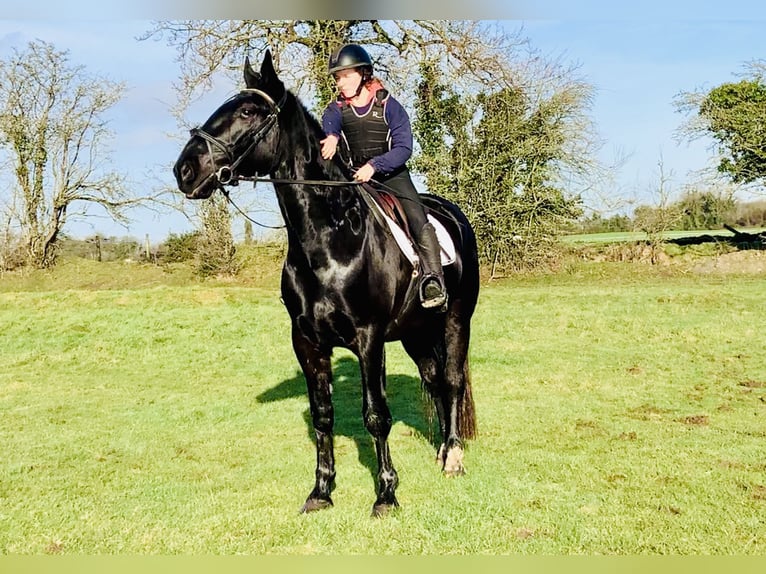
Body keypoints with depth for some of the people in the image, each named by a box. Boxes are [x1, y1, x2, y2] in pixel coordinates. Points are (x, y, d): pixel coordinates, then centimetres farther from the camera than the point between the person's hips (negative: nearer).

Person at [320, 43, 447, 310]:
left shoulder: (389, 106, -5)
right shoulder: (336, 109, 1)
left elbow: (404, 147, -12)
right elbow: (329, 124, -25)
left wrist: (374, 165, -27)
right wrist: (331, 137, -51)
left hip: (391, 174, -3)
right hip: (352, 177, 3)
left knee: (417, 219, -23)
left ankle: (433, 279, -29)